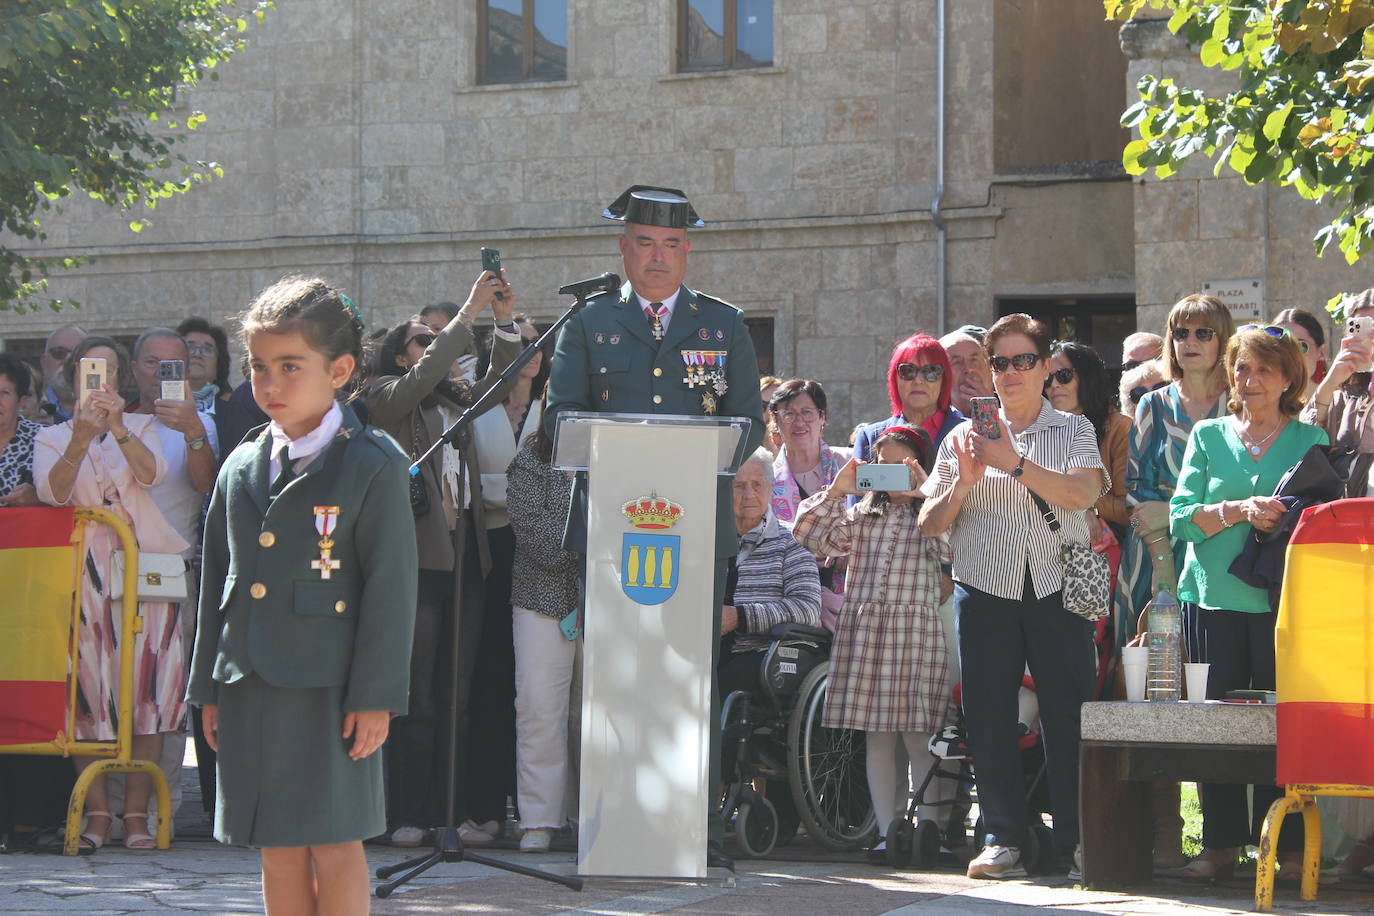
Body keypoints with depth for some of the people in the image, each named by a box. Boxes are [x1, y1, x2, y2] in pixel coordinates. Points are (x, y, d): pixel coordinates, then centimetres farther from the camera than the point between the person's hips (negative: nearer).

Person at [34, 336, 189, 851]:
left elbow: (153, 474, -7)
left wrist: (118, 427, -22)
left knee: (148, 685, -6)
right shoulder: (52, 438, 12)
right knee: (88, 685, -7)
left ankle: (137, 813, -4)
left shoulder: (144, 426, 14)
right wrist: (81, 437, -23)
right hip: (84, 572, 0)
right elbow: (53, 492, -8)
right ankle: (97, 813, -3)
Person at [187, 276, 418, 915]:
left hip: (330, 691, -5)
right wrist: (209, 689, 13)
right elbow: (216, 584, 16)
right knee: (279, 851, 10)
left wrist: (375, 695, -11)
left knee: (336, 846, -1)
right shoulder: (241, 470, 11)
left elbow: (390, 587, -8)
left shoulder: (373, 466, -5)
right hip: (250, 690, 5)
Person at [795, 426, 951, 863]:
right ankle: (887, 832, 7)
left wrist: (926, 494, -15)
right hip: (863, 627, 4)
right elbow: (813, 537, 6)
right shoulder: (861, 515, 17)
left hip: (916, 630, -4)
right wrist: (836, 490, -3)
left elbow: (950, 549, -14)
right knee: (877, 736, 4)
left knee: (918, 737, -6)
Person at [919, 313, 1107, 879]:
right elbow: (930, 523, 10)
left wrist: (1014, 463, -17)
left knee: (1068, 715, -4)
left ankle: (1076, 842, 2)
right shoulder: (965, 437, 15)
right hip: (986, 591, 2)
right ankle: (1003, 839, 6)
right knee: (988, 715, -1)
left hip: (1058, 591, -2)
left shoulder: (1073, 430, 10)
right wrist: (964, 482, -8)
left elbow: (1083, 493, -10)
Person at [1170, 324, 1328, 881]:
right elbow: (1181, 516, 2)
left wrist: (1285, 520, -17)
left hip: (1282, 601, -1)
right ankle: (1222, 844, 6)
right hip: (1215, 597, 1)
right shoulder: (1209, 436, 12)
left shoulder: (1309, 440, 10)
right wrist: (1238, 511, -14)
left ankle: (1287, 845, 2)